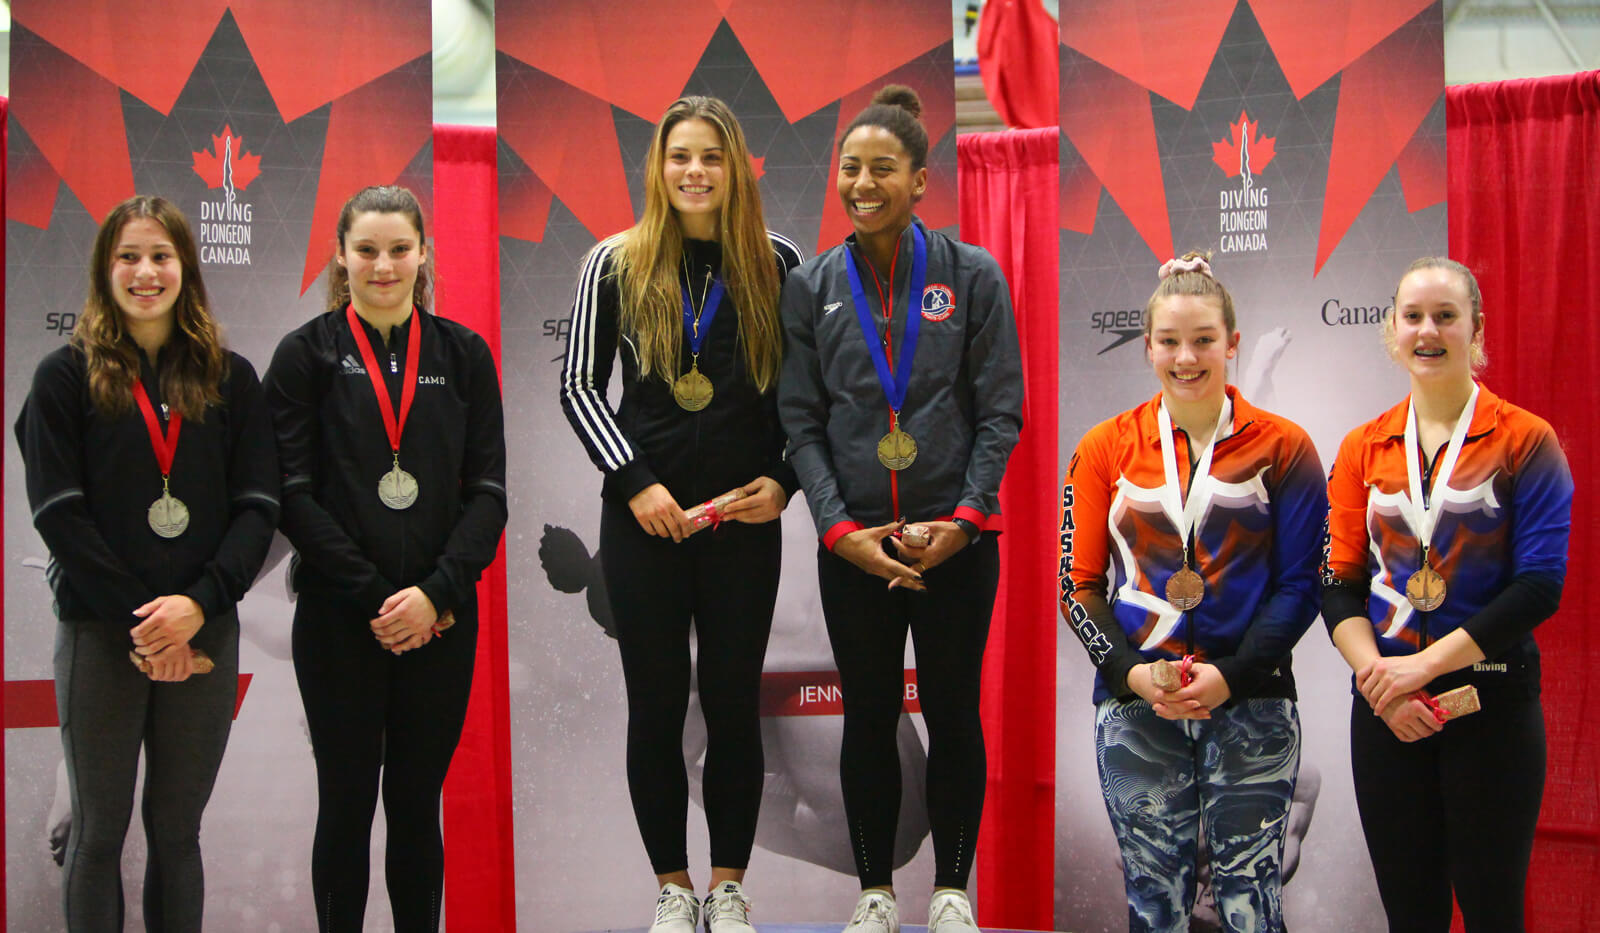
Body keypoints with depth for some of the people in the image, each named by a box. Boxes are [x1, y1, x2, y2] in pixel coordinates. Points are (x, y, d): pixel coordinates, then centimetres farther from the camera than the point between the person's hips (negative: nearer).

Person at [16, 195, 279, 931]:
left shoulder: (230, 378, 7)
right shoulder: (66, 376, 2)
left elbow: (258, 506, 0)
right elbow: (57, 512, -6)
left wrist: (199, 603, -14)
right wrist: (137, 619, -13)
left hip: (204, 633, 2)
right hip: (98, 634, -1)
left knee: (178, 831, 10)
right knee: (98, 831, 6)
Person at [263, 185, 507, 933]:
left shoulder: (463, 353, 7)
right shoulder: (306, 354, 1)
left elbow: (487, 492, 2)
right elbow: (293, 494, -5)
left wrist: (436, 593, -11)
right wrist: (374, 597, -12)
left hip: (442, 617, 2)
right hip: (337, 619, -2)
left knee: (418, 806, 9)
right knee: (346, 802, 6)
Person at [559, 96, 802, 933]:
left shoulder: (777, 264, 3)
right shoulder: (616, 263, 1)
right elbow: (579, 385, 2)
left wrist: (783, 479, -5)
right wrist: (636, 482, -8)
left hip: (746, 518, 0)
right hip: (643, 518, 0)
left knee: (734, 701, 6)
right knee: (655, 705, 6)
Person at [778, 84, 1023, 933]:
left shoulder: (972, 276, -1)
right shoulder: (811, 288, 3)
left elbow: (1000, 411, -1)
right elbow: (800, 420, 2)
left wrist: (967, 517, -12)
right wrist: (838, 528, -9)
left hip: (955, 539, -1)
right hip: (853, 544, 1)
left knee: (953, 713, 8)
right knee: (868, 717, 8)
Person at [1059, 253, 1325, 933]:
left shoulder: (1283, 448, 2)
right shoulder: (1104, 449, 6)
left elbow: (1301, 583, 0)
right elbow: (1079, 584, 6)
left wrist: (1230, 674, -12)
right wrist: (1134, 673, -10)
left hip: (1251, 705, -1)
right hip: (1135, 708, 1)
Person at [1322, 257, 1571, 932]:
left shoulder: (1525, 440, -4)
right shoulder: (1363, 450, 7)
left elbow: (1541, 586, -12)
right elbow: (1339, 584, 5)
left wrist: (1425, 662, -17)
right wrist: (1379, 677, -12)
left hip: (1493, 701, -3)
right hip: (1386, 708, 3)